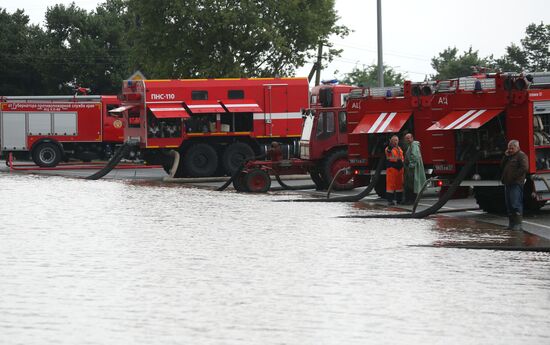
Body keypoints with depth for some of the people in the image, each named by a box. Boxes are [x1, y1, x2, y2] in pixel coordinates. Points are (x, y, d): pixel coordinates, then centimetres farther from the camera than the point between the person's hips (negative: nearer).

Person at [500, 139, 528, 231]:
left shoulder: (521, 155, -5)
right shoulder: (509, 156, 23)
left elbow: (524, 168, -15)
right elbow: (502, 166, 20)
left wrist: (514, 177, -16)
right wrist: (505, 156, 7)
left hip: (516, 184, -9)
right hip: (508, 184, 9)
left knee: (516, 204, -13)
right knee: (509, 205, 10)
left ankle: (518, 224, -15)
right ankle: (511, 223, 14)